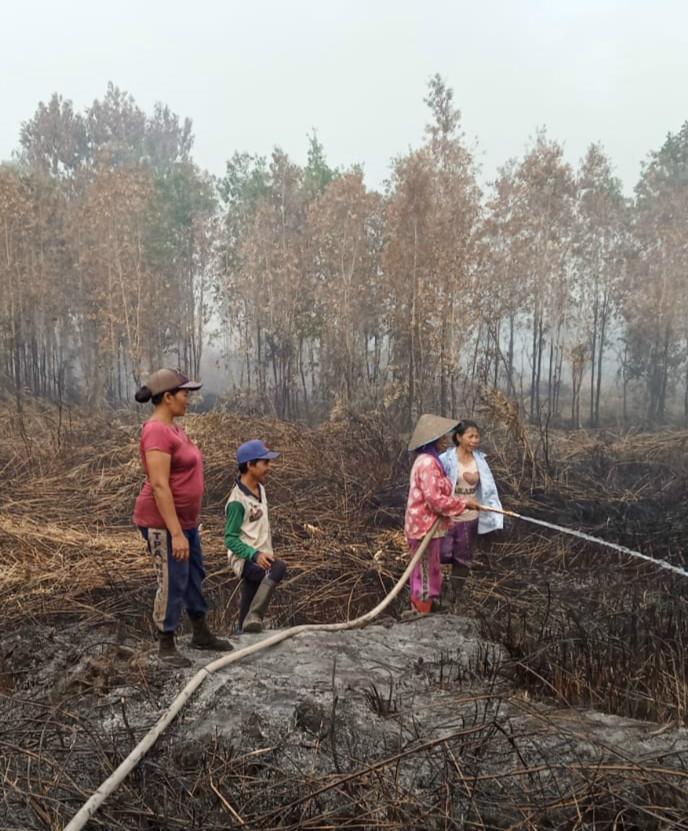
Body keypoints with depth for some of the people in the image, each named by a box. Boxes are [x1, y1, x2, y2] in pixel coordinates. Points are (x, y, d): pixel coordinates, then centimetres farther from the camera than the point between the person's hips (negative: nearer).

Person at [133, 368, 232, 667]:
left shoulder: (170, 428, 10)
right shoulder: (157, 432, -22)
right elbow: (159, 486, -26)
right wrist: (176, 533, -27)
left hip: (184, 519, 10)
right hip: (163, 522, -10)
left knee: (195, 577, 19)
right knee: (173, 584, 1)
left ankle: (201, 635, 34)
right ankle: (166, 646, 17)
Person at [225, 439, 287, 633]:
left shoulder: (260, 489, 9)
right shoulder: (237, 501, -18)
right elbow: (231, 539, -18)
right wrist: (255, 555, -30)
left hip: (259, 558, 9)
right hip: (245, 560, -9)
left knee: (247, 607, 13)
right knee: (279, 567, -34)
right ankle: (254, 617, -33)